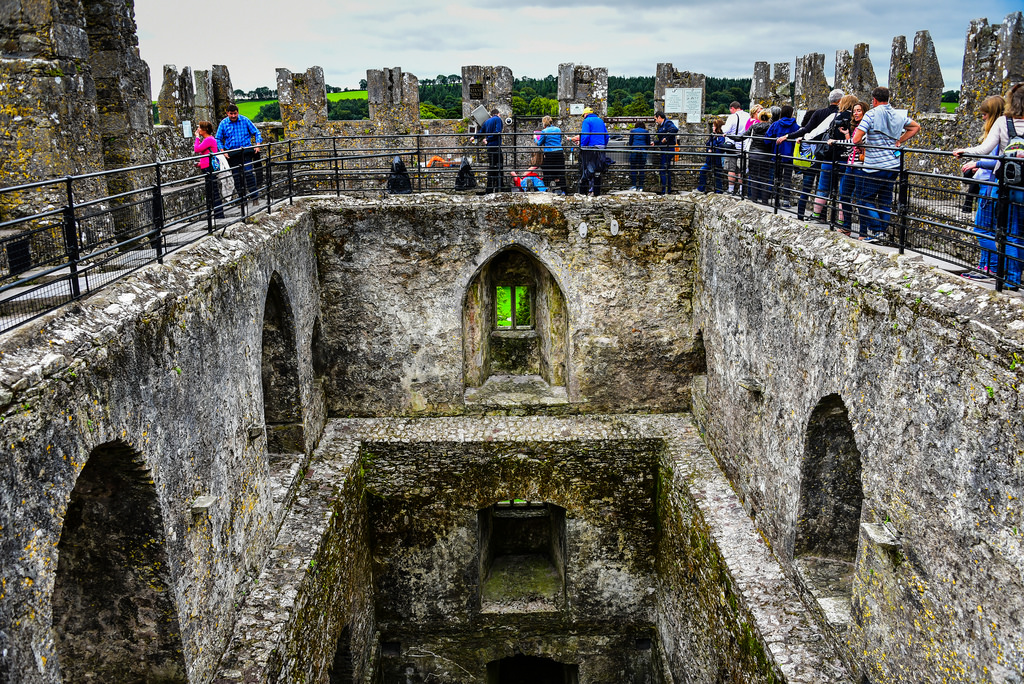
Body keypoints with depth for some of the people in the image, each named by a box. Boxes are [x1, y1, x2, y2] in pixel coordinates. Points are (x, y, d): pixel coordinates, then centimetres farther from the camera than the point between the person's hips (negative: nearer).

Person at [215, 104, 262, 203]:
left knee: (248, 172, -14)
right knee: (236, 175, 4)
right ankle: (241, 196, 14)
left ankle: (254, 194, -4)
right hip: (232, 153, 2)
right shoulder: (223, 123, 3)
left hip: (246, 151, -2)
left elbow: (256, 133, 8)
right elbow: (218, 139, 8)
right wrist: (222, 151, -5)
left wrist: (257, 145, -6)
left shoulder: (245, 120, 1)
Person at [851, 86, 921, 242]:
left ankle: (876, 230, -6)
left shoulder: (872, 114, -11)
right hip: (894, 165, 7)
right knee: (885, 199, 15)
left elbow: (856, 139, -17)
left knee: (865, 198, 3)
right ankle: (883, 230, 17)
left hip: (875, 167, -7)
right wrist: (899, 141, 19)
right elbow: (916, 127, 25)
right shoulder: (899, 115, 9)